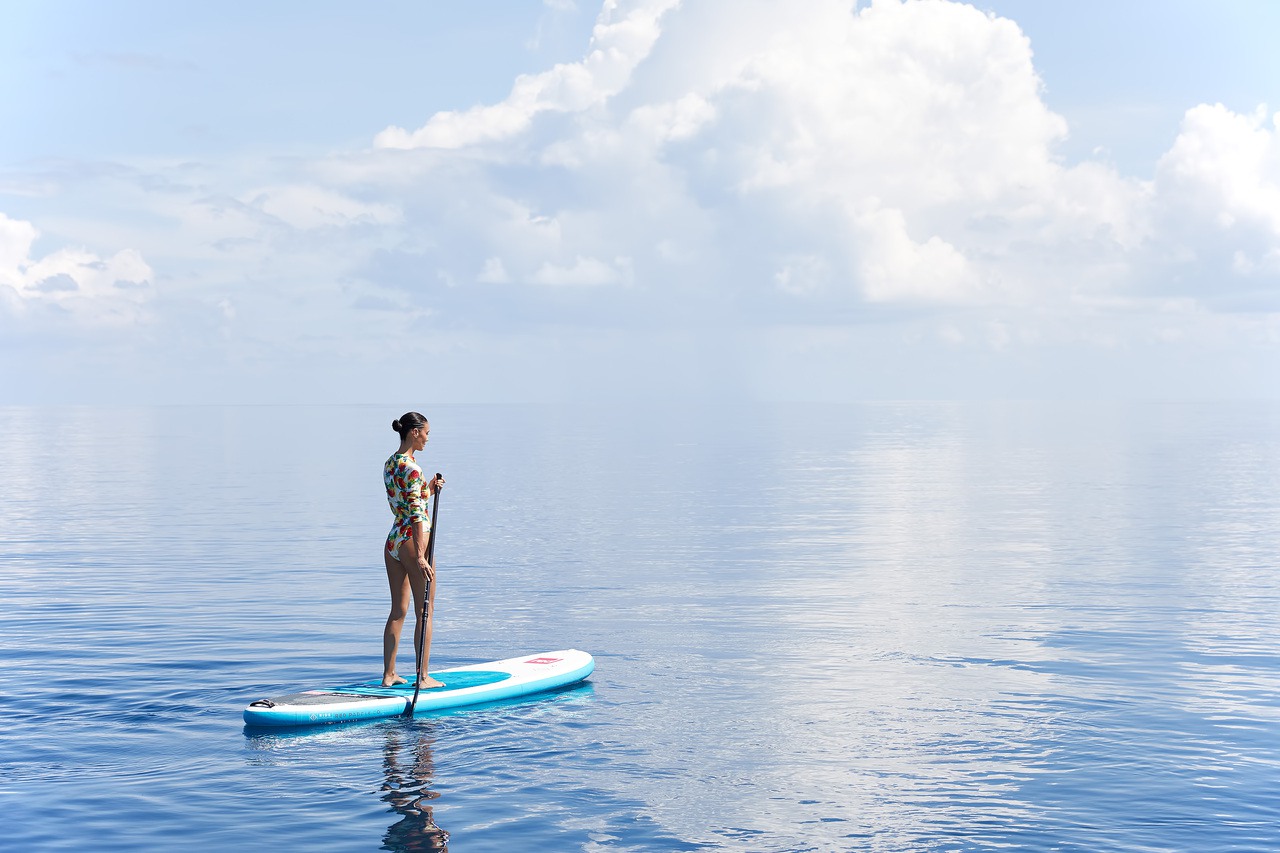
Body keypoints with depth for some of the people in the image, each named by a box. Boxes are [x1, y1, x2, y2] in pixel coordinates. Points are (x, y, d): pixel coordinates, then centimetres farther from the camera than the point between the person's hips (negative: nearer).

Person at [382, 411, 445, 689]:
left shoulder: (389, 464, 11)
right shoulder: (412, 468, -17)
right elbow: (416, 515, -22)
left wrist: (429, 489, 13)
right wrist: (420, 557, -24)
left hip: (392, 541, 9)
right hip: (412, 541, -9)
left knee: (398, 611, 14)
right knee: (425, 612, 1)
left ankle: (389, 674, 16)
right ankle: (423, 676, 5)